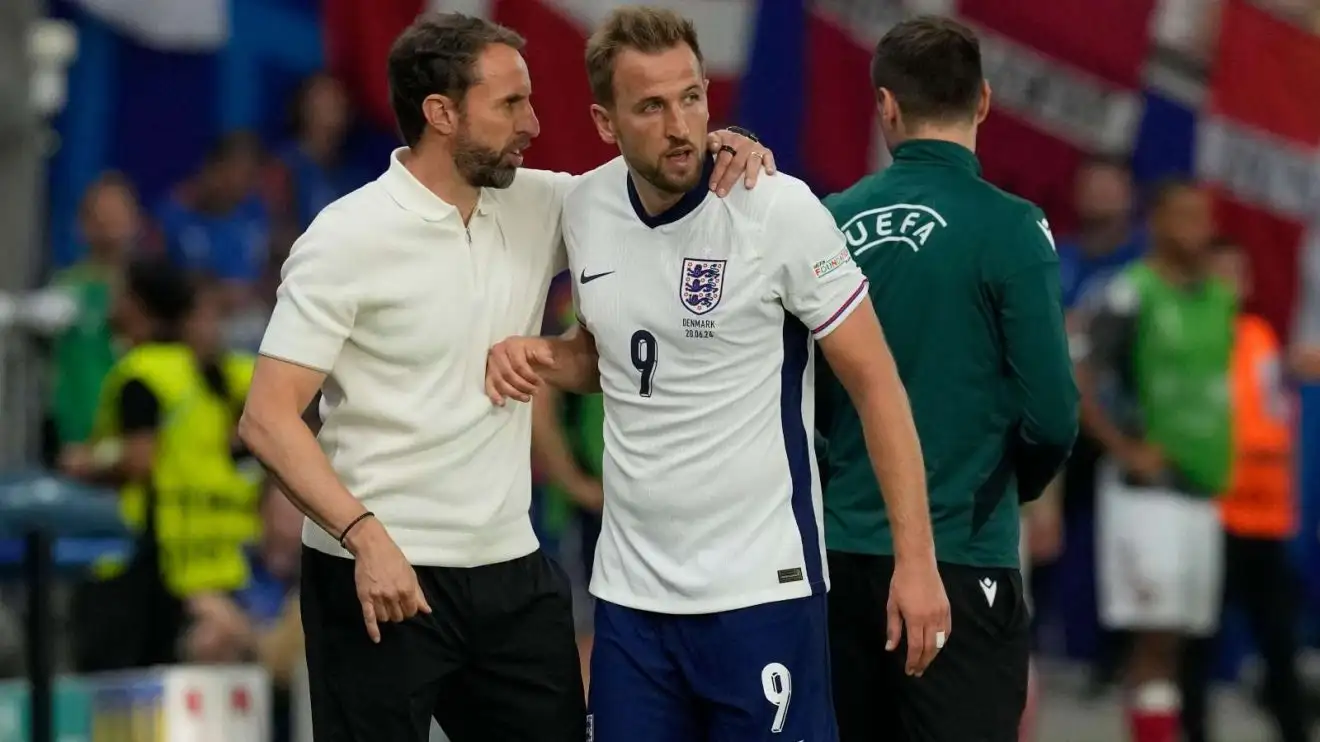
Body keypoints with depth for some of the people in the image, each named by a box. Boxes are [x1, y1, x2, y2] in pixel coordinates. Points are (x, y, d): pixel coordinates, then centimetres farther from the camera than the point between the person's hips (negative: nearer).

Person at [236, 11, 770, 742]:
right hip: (383, 573, -6)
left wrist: (719, 148, -4)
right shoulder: (347, 239, -11)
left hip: (513, 571, 6)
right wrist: (365, 536, -26)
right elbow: (267, 419, -14)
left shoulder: (535, 208, 6)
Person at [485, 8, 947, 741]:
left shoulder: (779, 210, -12)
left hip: (761, 590, -5)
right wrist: (543, 357, 0)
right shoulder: (584, 209, 4)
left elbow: (875, 382, -8)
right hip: (630, 591, 5)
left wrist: (915, 561, -12)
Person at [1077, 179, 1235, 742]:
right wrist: (1126, 452, -16)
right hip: (1148, 490, -7)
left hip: (1204, 488, 7)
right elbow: (1078, 380, -14)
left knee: (1172, 642, 8)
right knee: (1154, 637, -9)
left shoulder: (1221, 299, 12)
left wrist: (1220, 461, 14)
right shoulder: (1130, 295, -10)